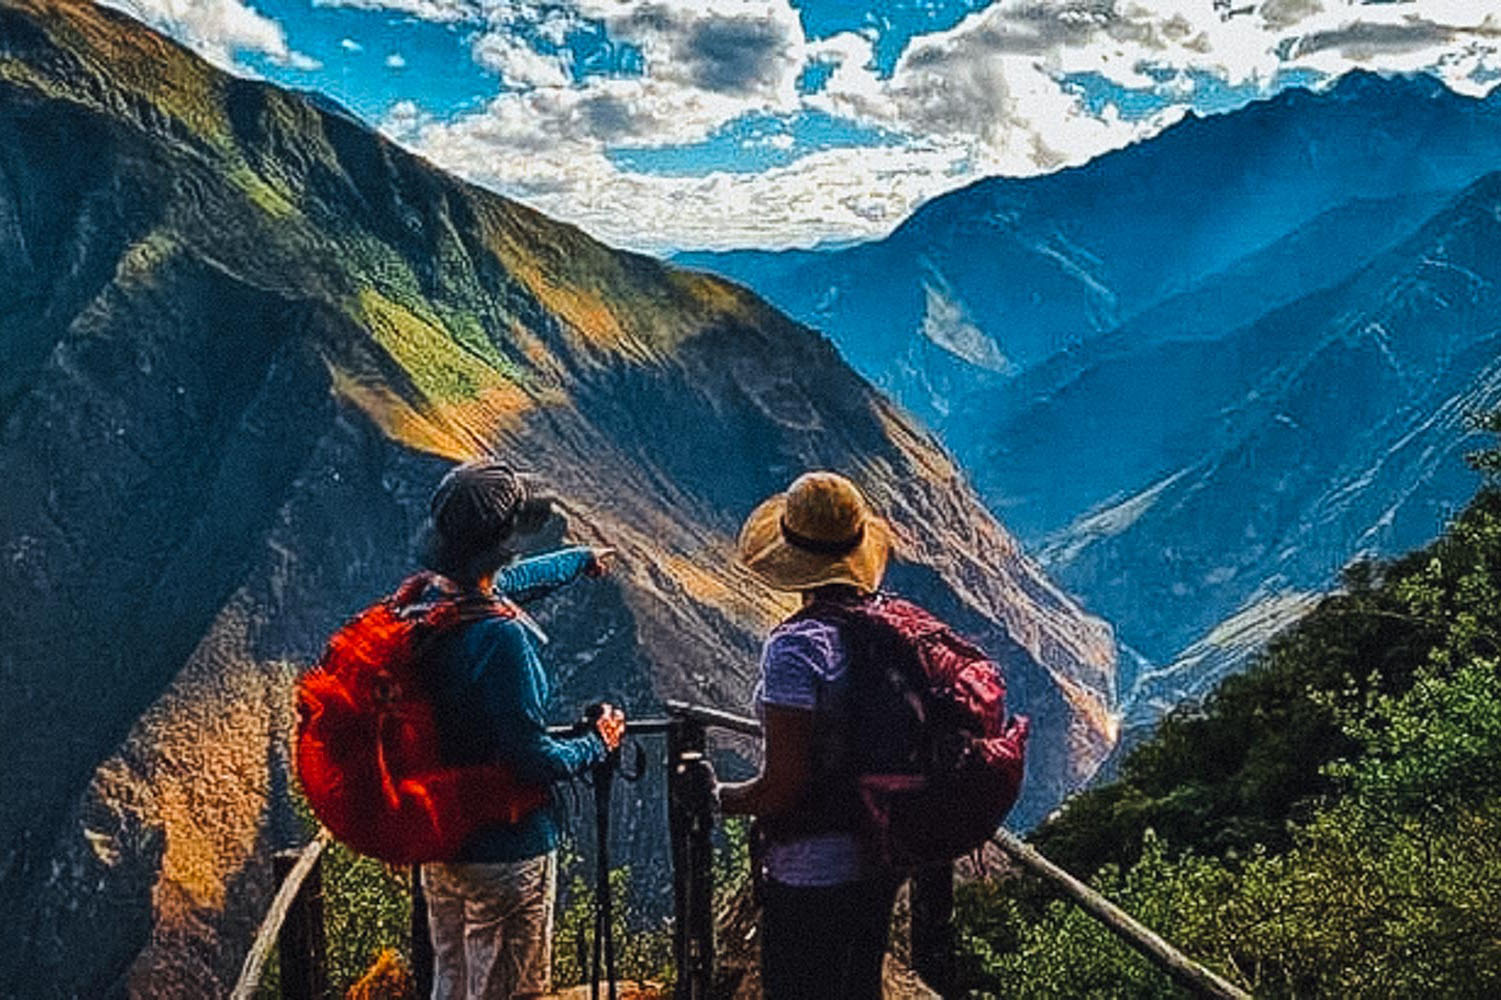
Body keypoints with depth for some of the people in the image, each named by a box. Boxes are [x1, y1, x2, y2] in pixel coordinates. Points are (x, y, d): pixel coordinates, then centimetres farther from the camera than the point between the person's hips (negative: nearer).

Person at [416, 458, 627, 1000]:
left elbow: (506, 582, 18)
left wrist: (580, 559, 34)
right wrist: (598, 744, -7)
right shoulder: (500, 636, -29)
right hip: (505, 853, -8)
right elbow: (532, 760, -26)